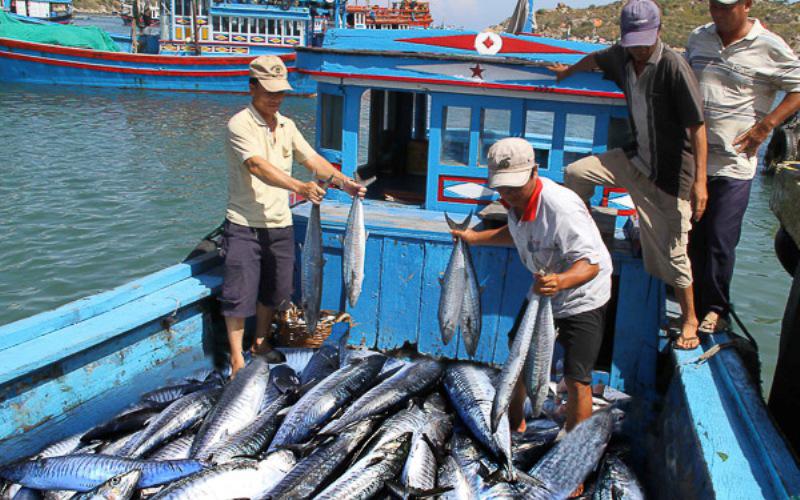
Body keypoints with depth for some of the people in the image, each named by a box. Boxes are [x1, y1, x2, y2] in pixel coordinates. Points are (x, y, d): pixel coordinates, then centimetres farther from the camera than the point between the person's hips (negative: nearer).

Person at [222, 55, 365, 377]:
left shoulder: (286, 125, 9)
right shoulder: (240, 125, -14)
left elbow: (311, 159, 10)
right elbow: (258, 166, -29)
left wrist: (343, 182, -6)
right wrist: (300, 187, -41)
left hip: (280, 225, 7)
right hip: (245, 226, -6)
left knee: (273, 291, 16)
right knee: (240, 294, -1)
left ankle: (261, 343, 36)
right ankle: (237, 357, 12)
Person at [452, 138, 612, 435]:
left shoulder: (562, 207, -34)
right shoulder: (517, 199, -7)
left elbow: (590, 263, -38)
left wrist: (560, 281, -57)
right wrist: (475, 238, 16)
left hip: (583, 297, -8)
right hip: (544, 289, 9)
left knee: (576, 379, -12)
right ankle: (515, 422, 42)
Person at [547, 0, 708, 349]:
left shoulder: (673, 65, -23)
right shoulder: (622, 56, -3)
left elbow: (697, 125, -24)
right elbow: (595, 59, 22)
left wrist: (700, 181, -29)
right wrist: (567, 72, 41)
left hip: (672, 170, -6)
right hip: (636, 159, 6)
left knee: (672, 249, -2)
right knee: (575, 173, 0)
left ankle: (689, 320, 17)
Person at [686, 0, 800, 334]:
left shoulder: (769, 47, -5)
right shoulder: (698, 38, 9)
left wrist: (765, 126, -9)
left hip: (733, 163, -4)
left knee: (720, 242, -2)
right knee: (693, 239, 9)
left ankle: (716, 309, 17)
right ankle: (696, 309, 23)